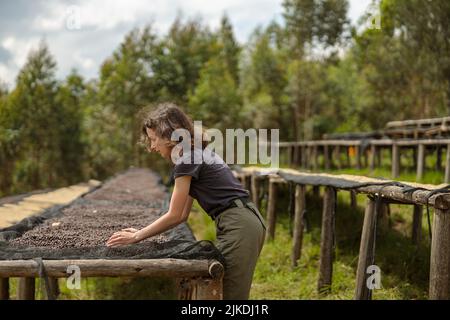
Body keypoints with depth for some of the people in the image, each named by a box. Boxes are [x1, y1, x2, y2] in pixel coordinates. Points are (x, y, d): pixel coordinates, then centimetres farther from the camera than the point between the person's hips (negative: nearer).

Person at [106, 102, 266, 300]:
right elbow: (182, 215, 18)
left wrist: (137, 237, 1)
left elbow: (174, 215, -8)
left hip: (238, 228, -10)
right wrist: (142, 232, 18)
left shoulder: (187, 159, -11)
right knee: (221, 291, 14)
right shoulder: (195, 152, 17)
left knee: (230, 295, -4)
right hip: (246, 223, 10)